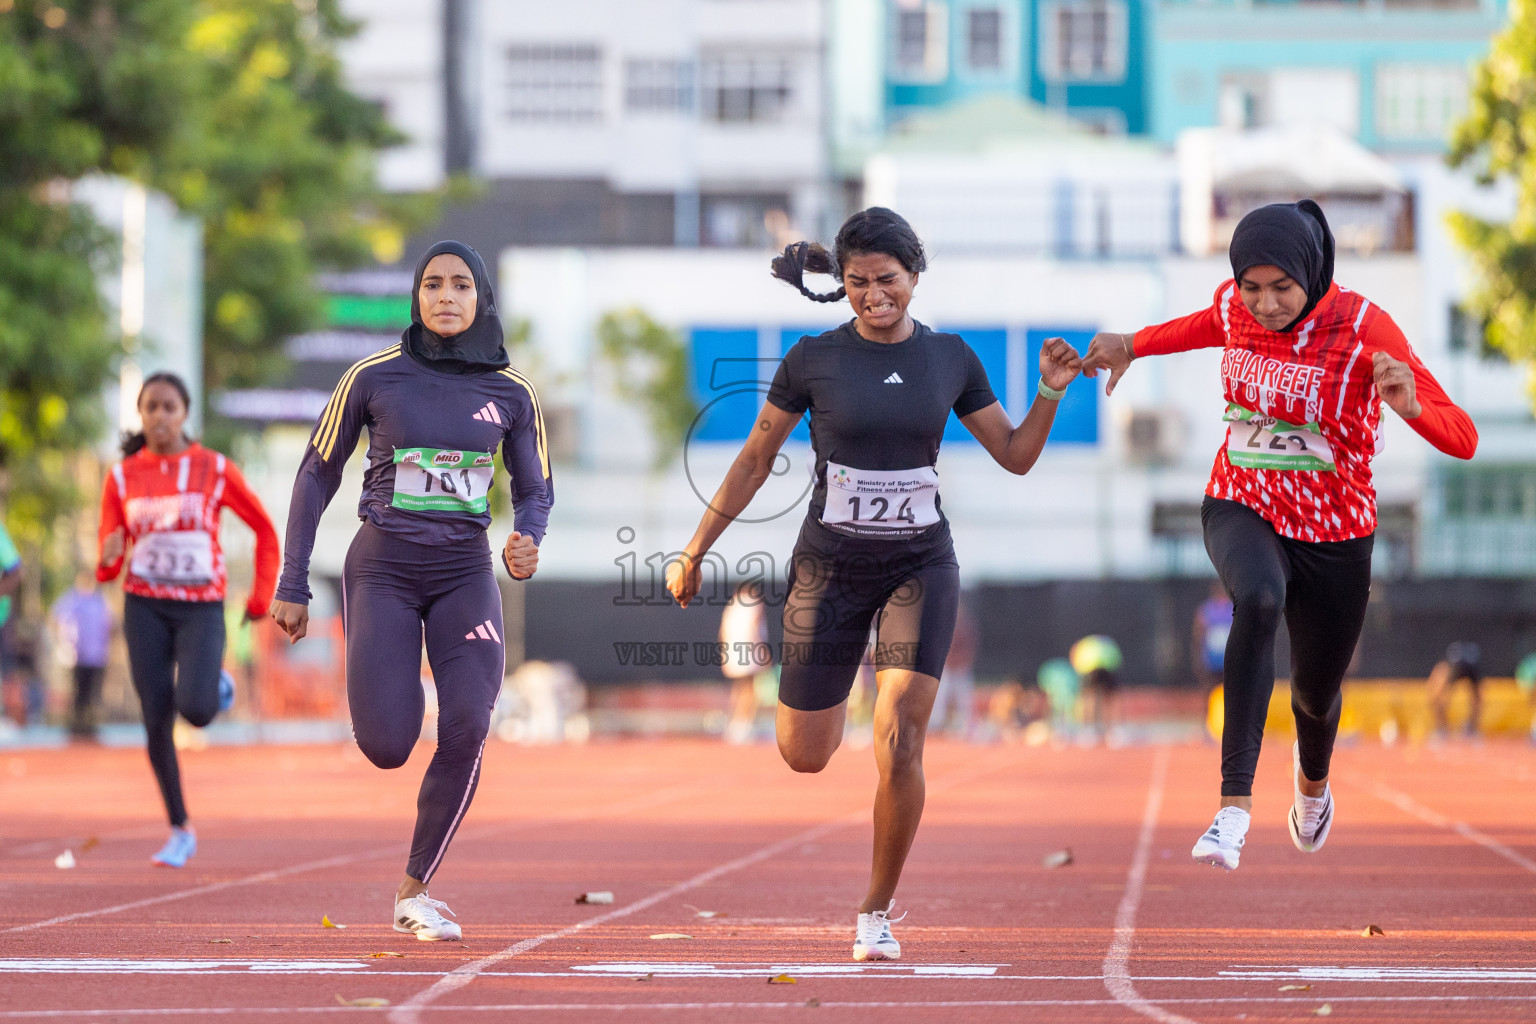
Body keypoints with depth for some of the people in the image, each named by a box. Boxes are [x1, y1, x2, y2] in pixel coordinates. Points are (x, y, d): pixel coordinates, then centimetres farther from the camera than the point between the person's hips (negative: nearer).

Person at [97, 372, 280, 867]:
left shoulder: (215, 469, -3)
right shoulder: (121, 477, 2)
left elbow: (265, 529, 8)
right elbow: (107, 566, 5)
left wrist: (261, 597, 4)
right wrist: (108, 558, -19)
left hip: (202, 607, -2)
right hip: (145, 607, 2)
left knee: (195, 711, -21)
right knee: (156, 723, -5)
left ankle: (215, 678, 18)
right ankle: (180, 831, 10)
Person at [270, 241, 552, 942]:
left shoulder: (510, 392, 2)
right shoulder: (375, 377, -4)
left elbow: (536, 489, 14)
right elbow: (317, 475, 4)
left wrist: (528, 537, -10)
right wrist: (292, 586, 2)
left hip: (466, 572, 2)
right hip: (383, 568, -2)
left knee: (467, 727, -19)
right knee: (387, 748, -15)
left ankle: (413, 892, -4)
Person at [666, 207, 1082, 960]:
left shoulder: (950, 360, 0)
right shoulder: (814, 360, -6)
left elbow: (1015, 456, 7)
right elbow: (755, 459, 4)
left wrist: (1050, 394, -11)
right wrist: (693, 552, 6)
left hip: (920, 566, 0)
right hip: (830, 566, 0)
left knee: (899, 743, -17)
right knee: (804, 756, 6)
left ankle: (877, 916, -2)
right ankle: (823, 697, 46)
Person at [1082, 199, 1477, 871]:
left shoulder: (1364, 327, -21)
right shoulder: (1233, 306, -9)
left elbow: (1461, 439, -26)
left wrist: (1410, 404, -46)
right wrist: (1132, 345, 14)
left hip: (1333, 537, -1)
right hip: (1241, 511, 1)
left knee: (1316, 695, 17)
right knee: (1259, 599, -35)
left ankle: (1313, 777, 57)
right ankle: (1234, 807, -42)